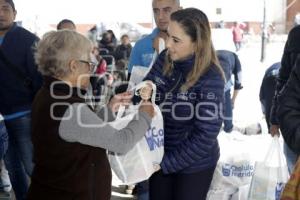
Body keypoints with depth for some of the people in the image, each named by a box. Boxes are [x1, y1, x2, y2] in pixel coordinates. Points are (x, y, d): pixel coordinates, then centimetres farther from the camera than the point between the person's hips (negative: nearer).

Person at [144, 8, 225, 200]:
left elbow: (205, 136, -21)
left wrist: (166, 163, -19)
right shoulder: (165, 59, -8)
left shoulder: (210, 79, -23)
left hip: (194, 165, -5)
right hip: (161, 156, 5)